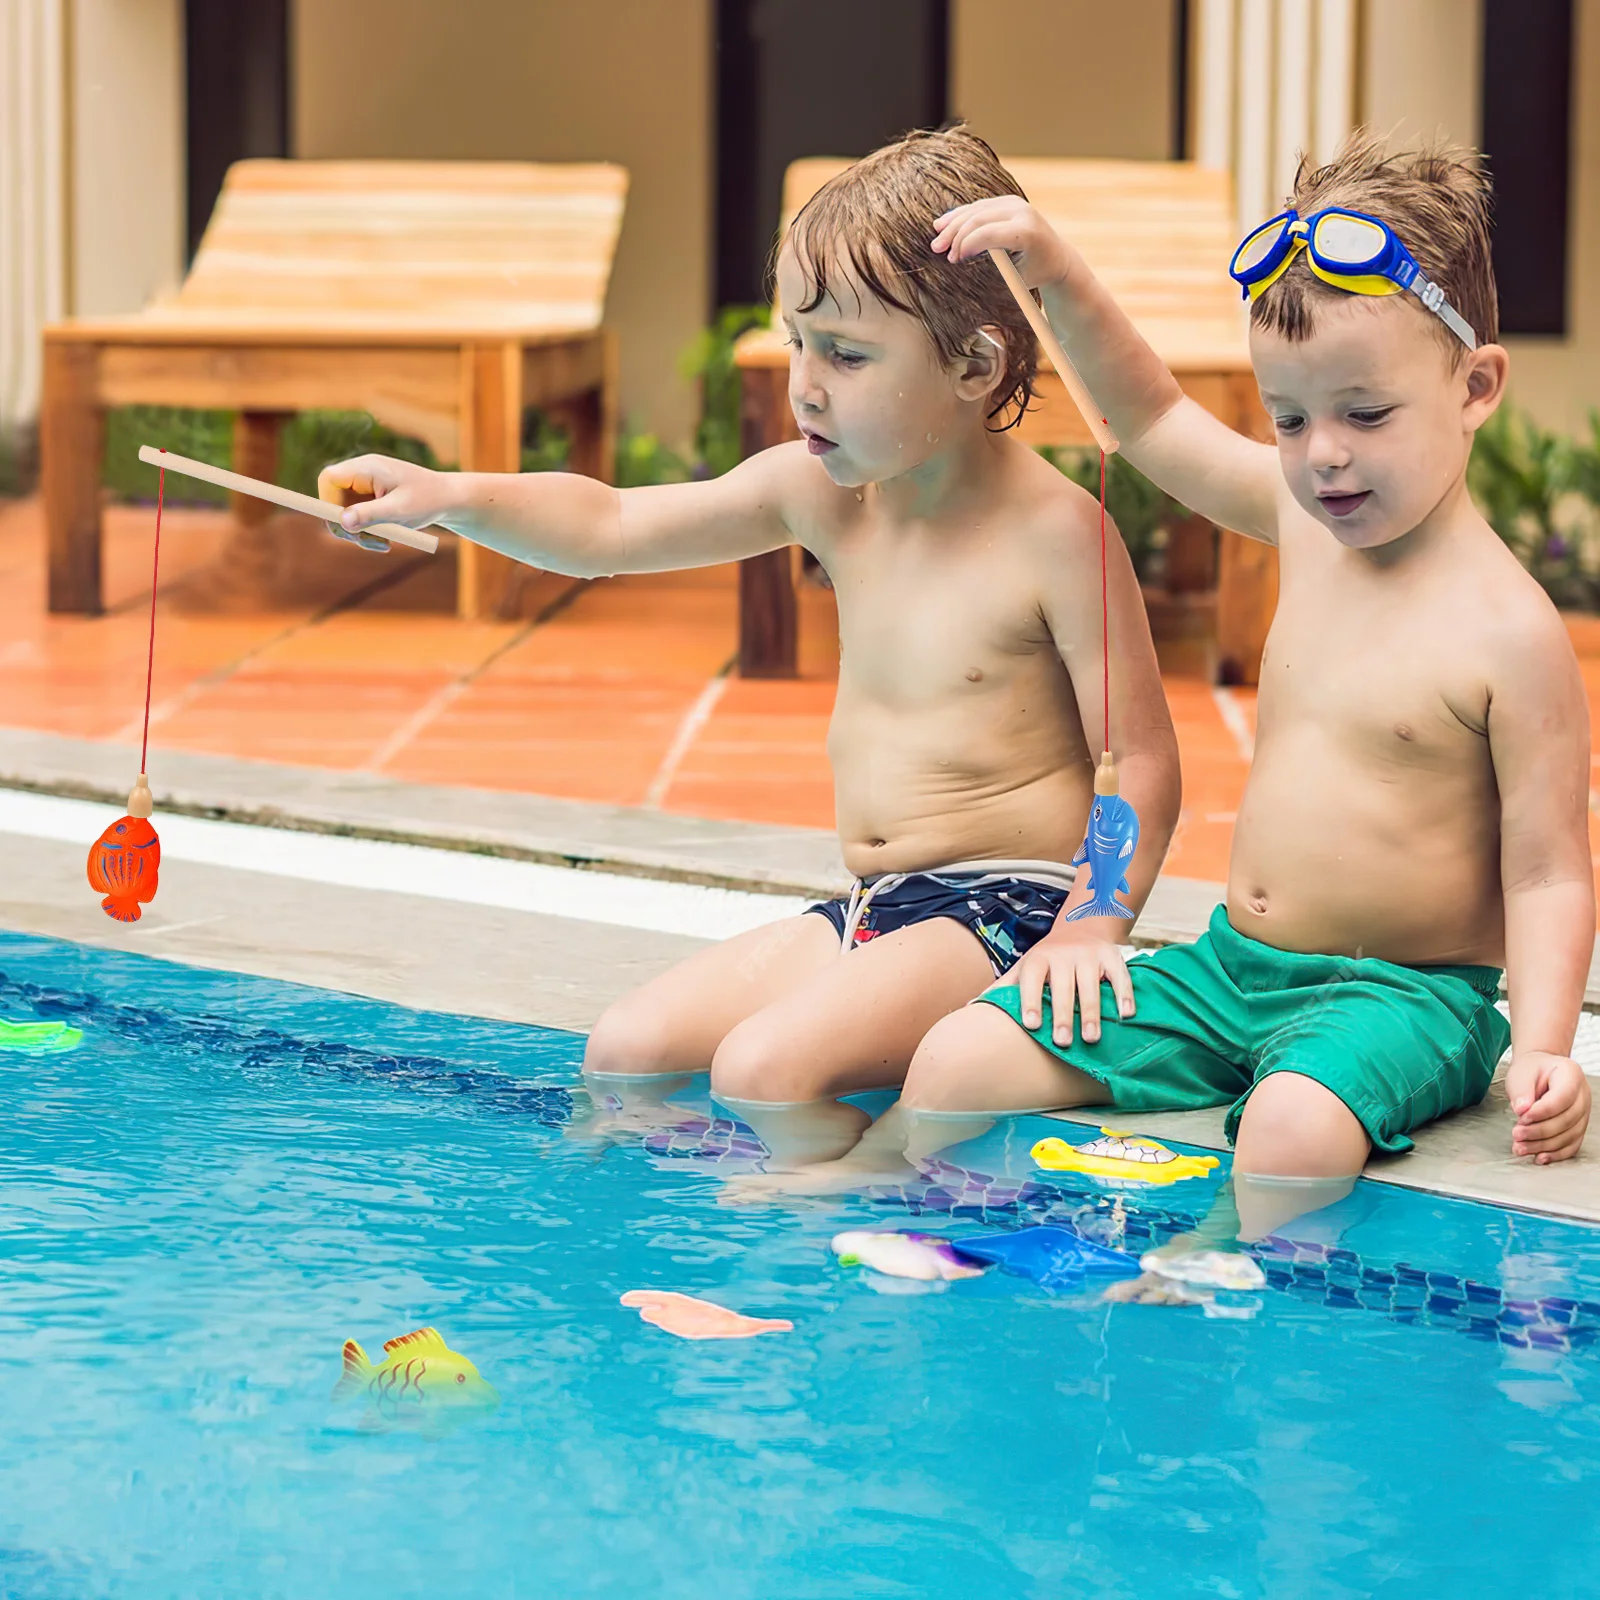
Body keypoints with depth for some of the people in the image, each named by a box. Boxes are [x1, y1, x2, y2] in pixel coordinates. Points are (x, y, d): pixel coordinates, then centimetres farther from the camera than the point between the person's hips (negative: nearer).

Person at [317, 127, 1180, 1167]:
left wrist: (1091, 928, -24)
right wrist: (453, 498, -6)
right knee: (624, 1050, 0)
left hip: (1007, 906, -8)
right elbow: (611, 529, 9)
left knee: (767, 1067, -27)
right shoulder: (823, 492, 5)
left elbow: (1143, 761, -13)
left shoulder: (1055, 530, -14)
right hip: (864, 910, 8)